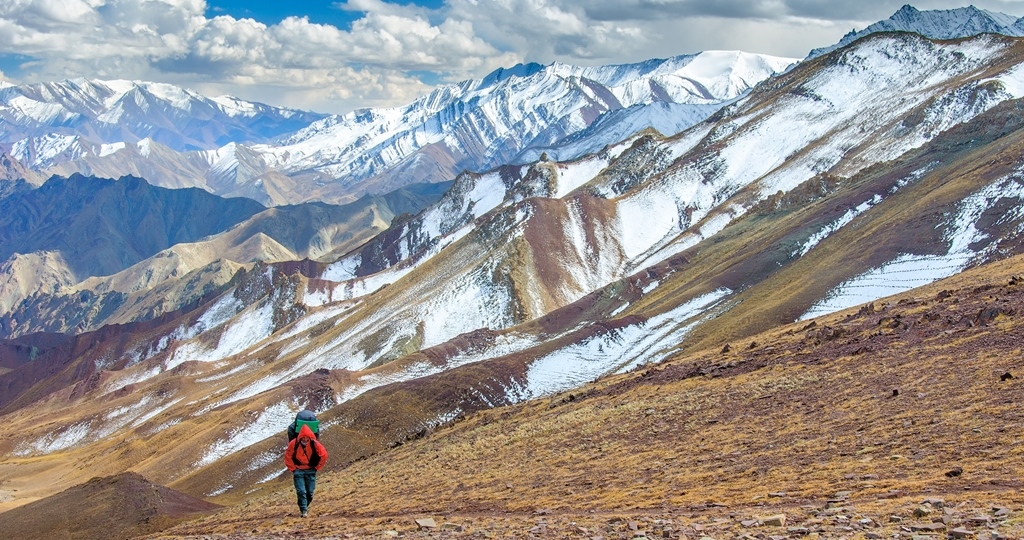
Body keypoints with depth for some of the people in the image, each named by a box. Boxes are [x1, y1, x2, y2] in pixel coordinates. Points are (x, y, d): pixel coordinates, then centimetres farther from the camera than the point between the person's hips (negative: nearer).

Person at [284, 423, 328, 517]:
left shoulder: (314, 444, -14)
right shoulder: (294, 444, -16)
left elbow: (324, 455, -4)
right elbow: (288, 457, -4)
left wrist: (317, 467, -2)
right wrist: (293, 469, -4)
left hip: (310, 471, 1)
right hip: (298, 471, -1)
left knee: (310, 492, 5)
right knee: (301, 491, -12)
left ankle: (305, 506, 28)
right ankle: (303, 510, -5)